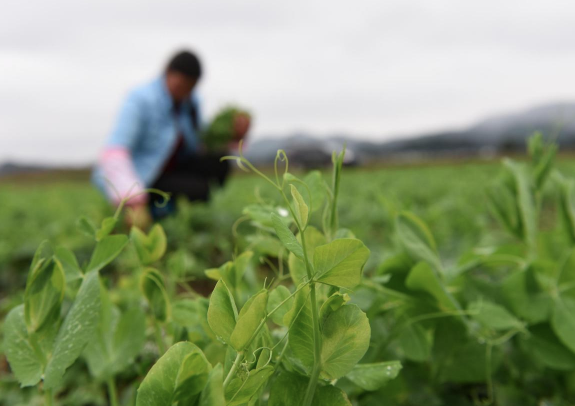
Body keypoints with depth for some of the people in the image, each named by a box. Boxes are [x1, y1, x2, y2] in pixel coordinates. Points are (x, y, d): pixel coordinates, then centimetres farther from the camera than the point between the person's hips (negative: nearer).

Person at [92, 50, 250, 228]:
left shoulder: (189, 101, -5)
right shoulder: (141, 100, -27)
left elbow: (202, 146, 6)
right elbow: (114, 155, -37)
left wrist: (235, 132, -15)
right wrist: (135, 203, -51)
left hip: (167, 170, 7)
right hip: (135, 180, -7)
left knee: (218, 161, -16)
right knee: (199, 191, -28)